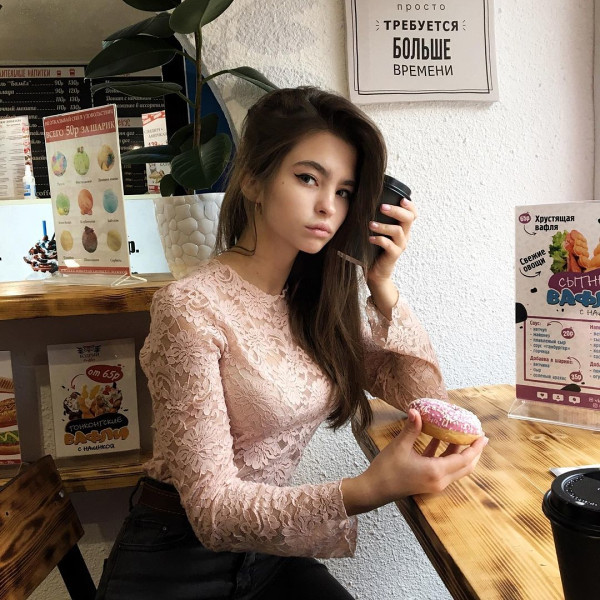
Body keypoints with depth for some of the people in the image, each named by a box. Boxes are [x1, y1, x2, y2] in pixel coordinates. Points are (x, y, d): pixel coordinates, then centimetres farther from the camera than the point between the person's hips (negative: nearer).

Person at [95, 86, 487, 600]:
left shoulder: (318, 299, -3)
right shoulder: (192, 309, -21)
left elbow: (427, 398, -1)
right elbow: (212, 507, -23)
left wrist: (382, 286, -13)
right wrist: (368, 490, -37)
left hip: (266, 548, 4)